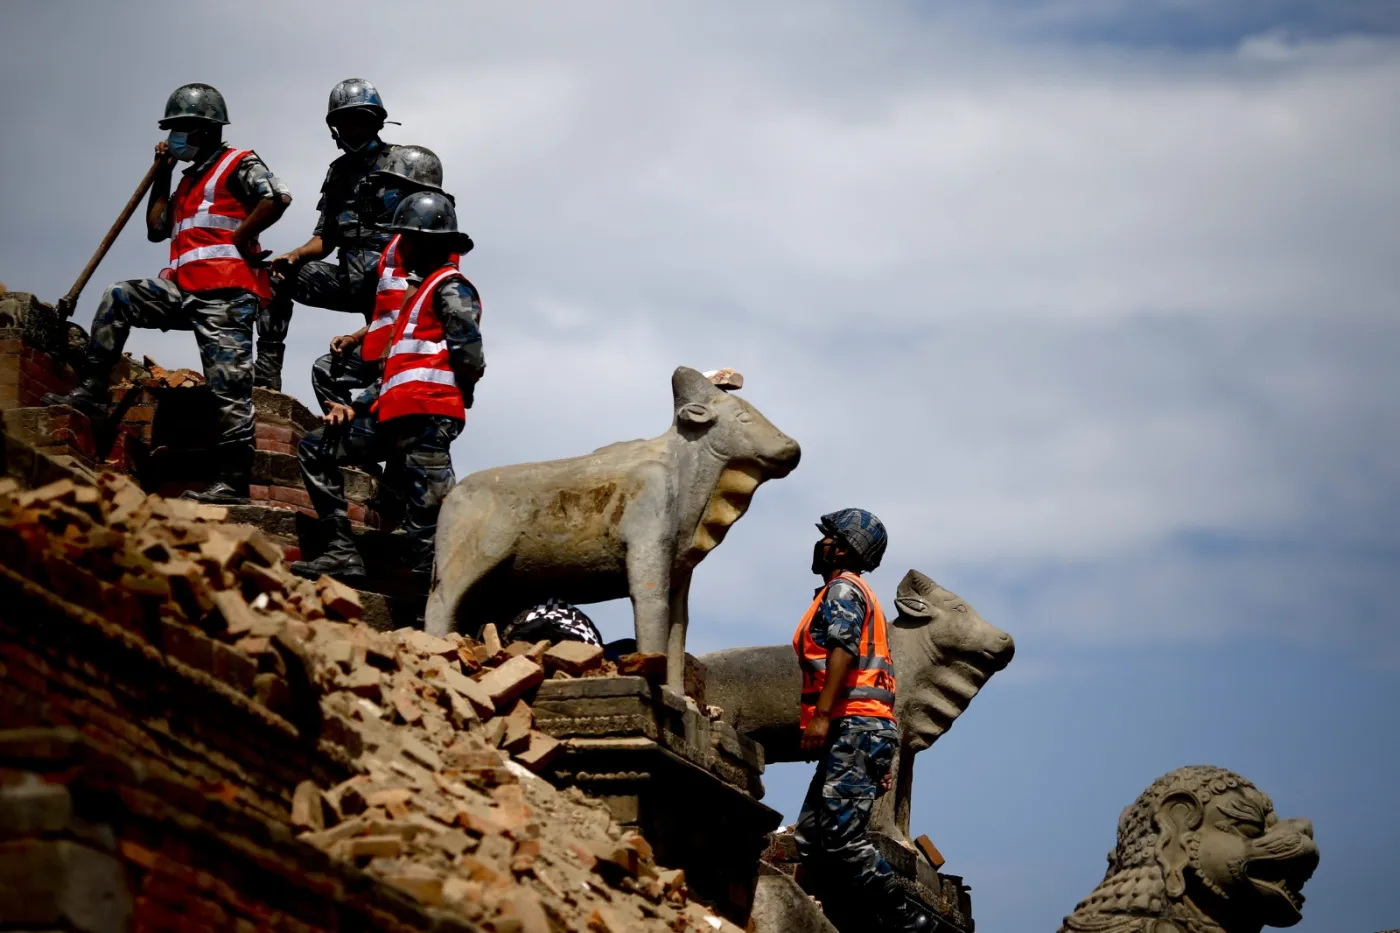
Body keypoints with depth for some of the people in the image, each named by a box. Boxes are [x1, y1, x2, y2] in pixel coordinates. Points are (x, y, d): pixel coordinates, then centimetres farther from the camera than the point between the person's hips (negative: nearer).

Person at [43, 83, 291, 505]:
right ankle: (92, 393, -4)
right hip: (188, 289, 9)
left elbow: (277, 197, -17)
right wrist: (162, 176, 22)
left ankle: (235, 482, -14)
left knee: (229, 388, -11)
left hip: (226, 291, -9)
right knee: (117, 299, 0)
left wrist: (238, 239, -14)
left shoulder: (238, 165, 2)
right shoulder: (191, 180, 28)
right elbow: (156, 229, 26)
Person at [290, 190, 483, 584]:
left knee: (426, 514, -15)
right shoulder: (416, 292, 29)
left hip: (428, 417, -10)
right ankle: (341, 552, 4)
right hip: (393, 417, 10)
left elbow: (469, 356, -14)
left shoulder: (450, 288, -2)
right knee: (316, 449, 14)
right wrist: (356, 406, 18)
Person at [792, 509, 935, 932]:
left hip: (855, 726, -10)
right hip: (867, 728, 10)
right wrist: (880, 762, 25)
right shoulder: (859, 596, 30)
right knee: (812, 838, 4)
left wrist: (822, 714, -26)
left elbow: (843, 651, -16)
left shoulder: (843, 589, 0)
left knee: (841, 837, -17)